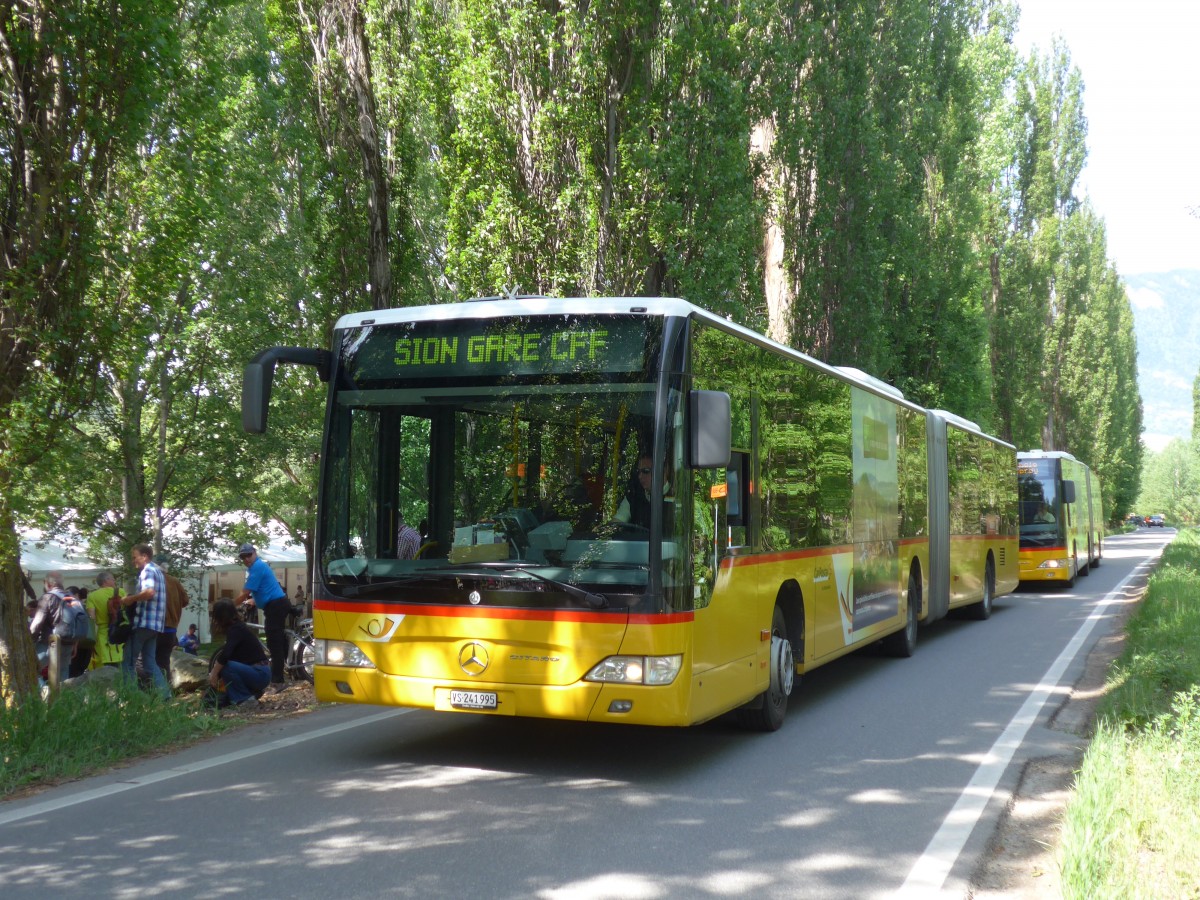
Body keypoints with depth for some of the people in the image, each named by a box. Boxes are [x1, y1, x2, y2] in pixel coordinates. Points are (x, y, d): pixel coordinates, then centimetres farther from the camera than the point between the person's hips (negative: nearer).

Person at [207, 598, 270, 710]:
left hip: (260, 674, -9)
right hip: (257, 672, 9)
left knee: (224, 666, -23)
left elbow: (224, 655, -27)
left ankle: (245, 699, -11)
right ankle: (254, 691, 12)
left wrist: (213, 674, -13)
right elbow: (227, 654, 25)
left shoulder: (236, 629, -15)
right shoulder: (238, 626, 13)